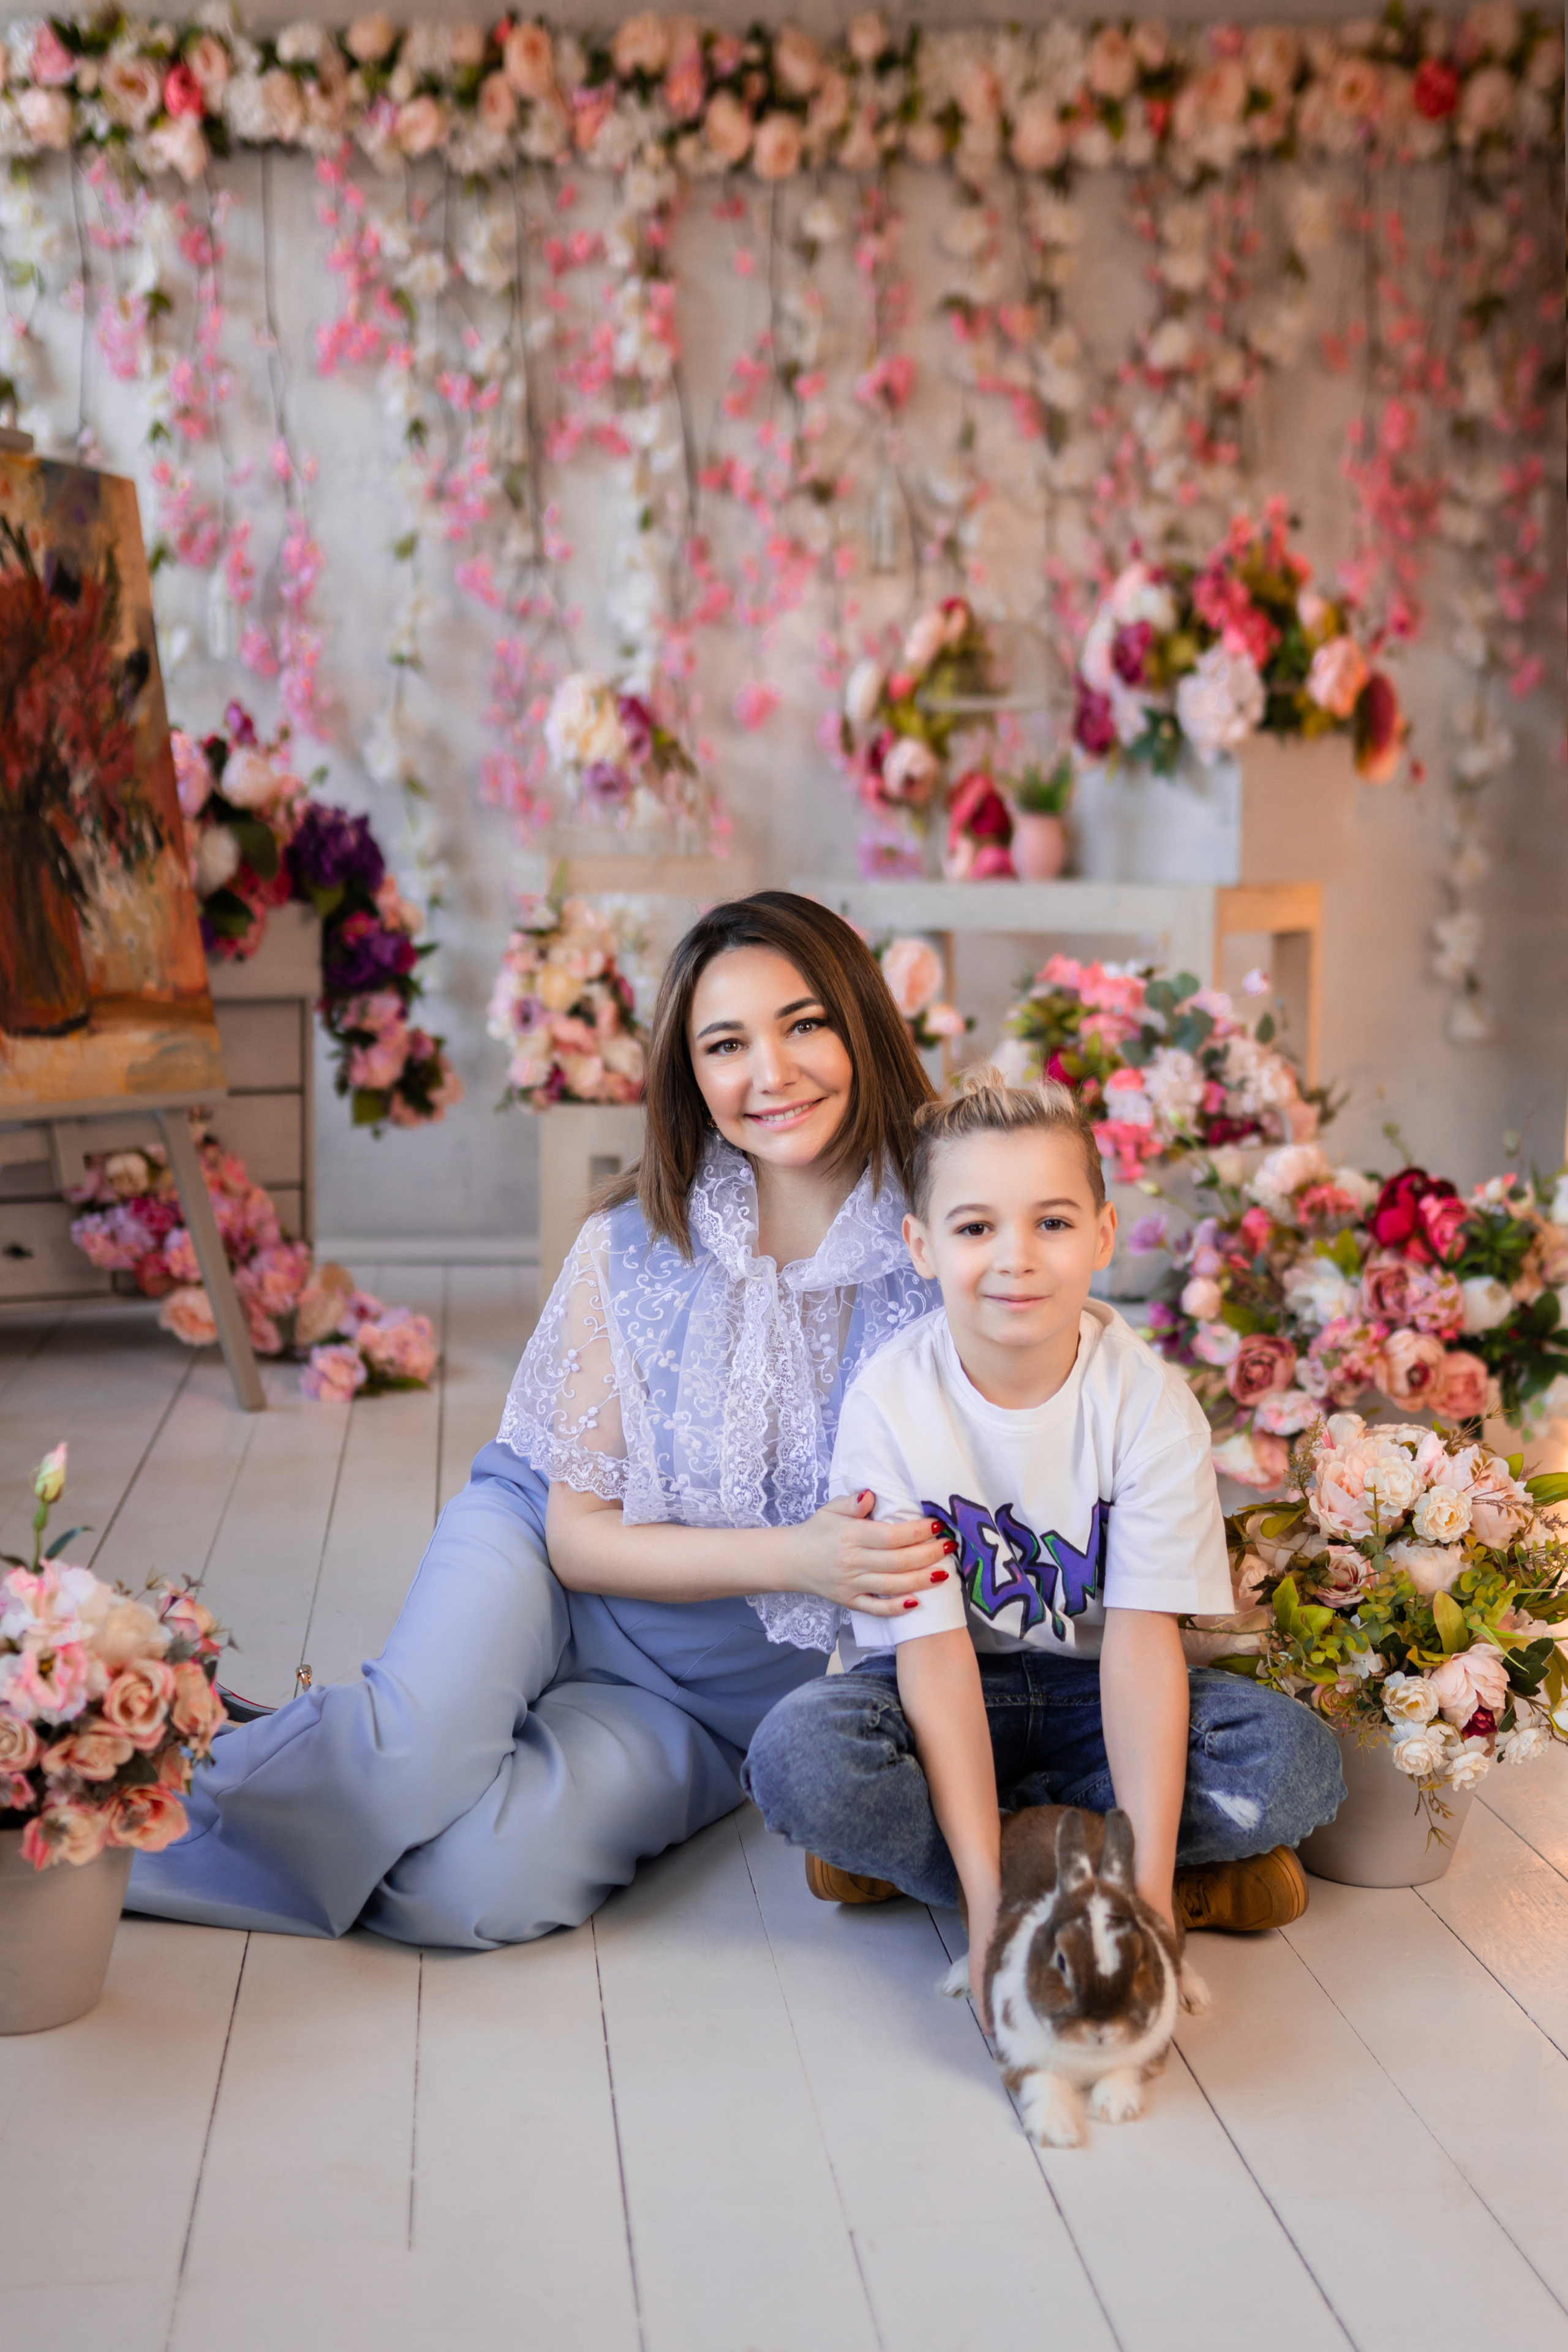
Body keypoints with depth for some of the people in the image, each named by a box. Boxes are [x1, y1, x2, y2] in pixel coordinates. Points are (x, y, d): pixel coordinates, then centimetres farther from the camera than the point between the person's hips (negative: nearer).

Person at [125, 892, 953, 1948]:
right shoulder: (632, 1248, -11)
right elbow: (579, 1532, -9)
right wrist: (791, 1556, -23)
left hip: (710, 1700, 0)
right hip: (548, 1578, 0)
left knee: (472, 1887, -27)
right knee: (420, 1743, -35)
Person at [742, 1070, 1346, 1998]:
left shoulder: (1151, 1402, -15)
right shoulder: (891, 1406, -18)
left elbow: (1143, 1639, -20)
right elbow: (935, 1651, -22)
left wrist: (1148, 1883, -31)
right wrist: (987, 1893, -31)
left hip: (1086, 1695, 2)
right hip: (943, 1698, -1)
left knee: (1300, 1760, -23)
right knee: (799, 1756, -33)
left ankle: (903, 1850, -18)